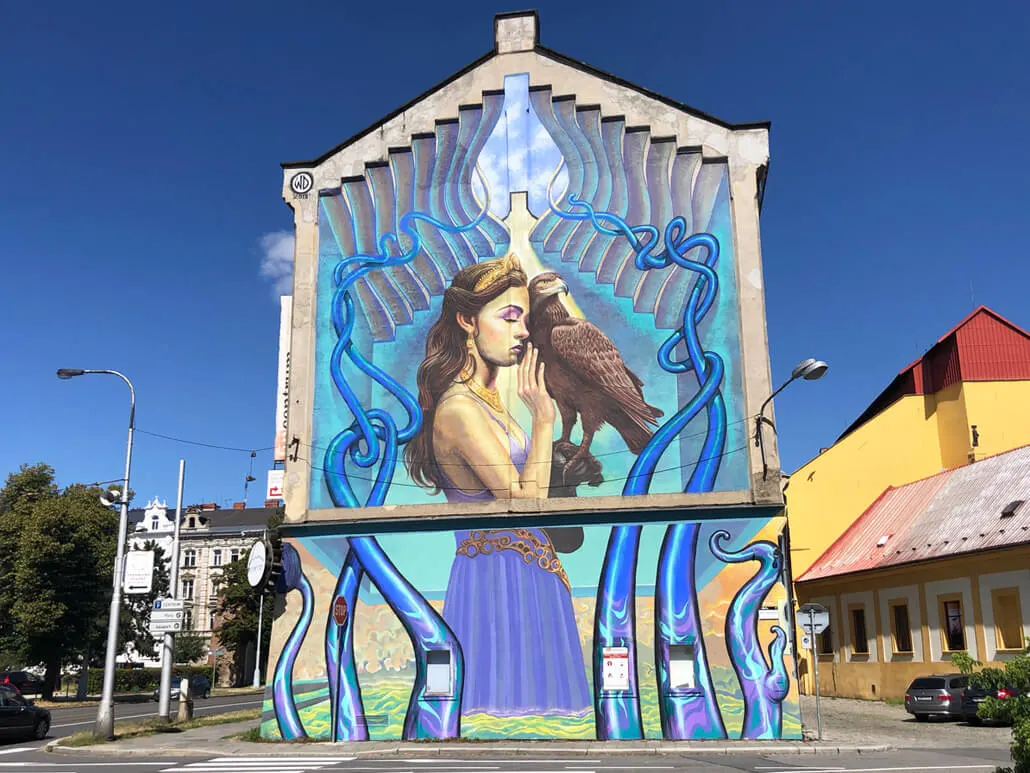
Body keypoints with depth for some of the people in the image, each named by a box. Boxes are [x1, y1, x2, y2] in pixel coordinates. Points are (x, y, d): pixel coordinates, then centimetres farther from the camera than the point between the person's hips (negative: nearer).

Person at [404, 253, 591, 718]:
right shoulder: (459, 408, -20)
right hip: (499, 577, -9)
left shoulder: (487, 398, 9)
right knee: (507, 699, 1)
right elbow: (526, 501, -21)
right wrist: (543, 418, -18)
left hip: (522, 574, 9)